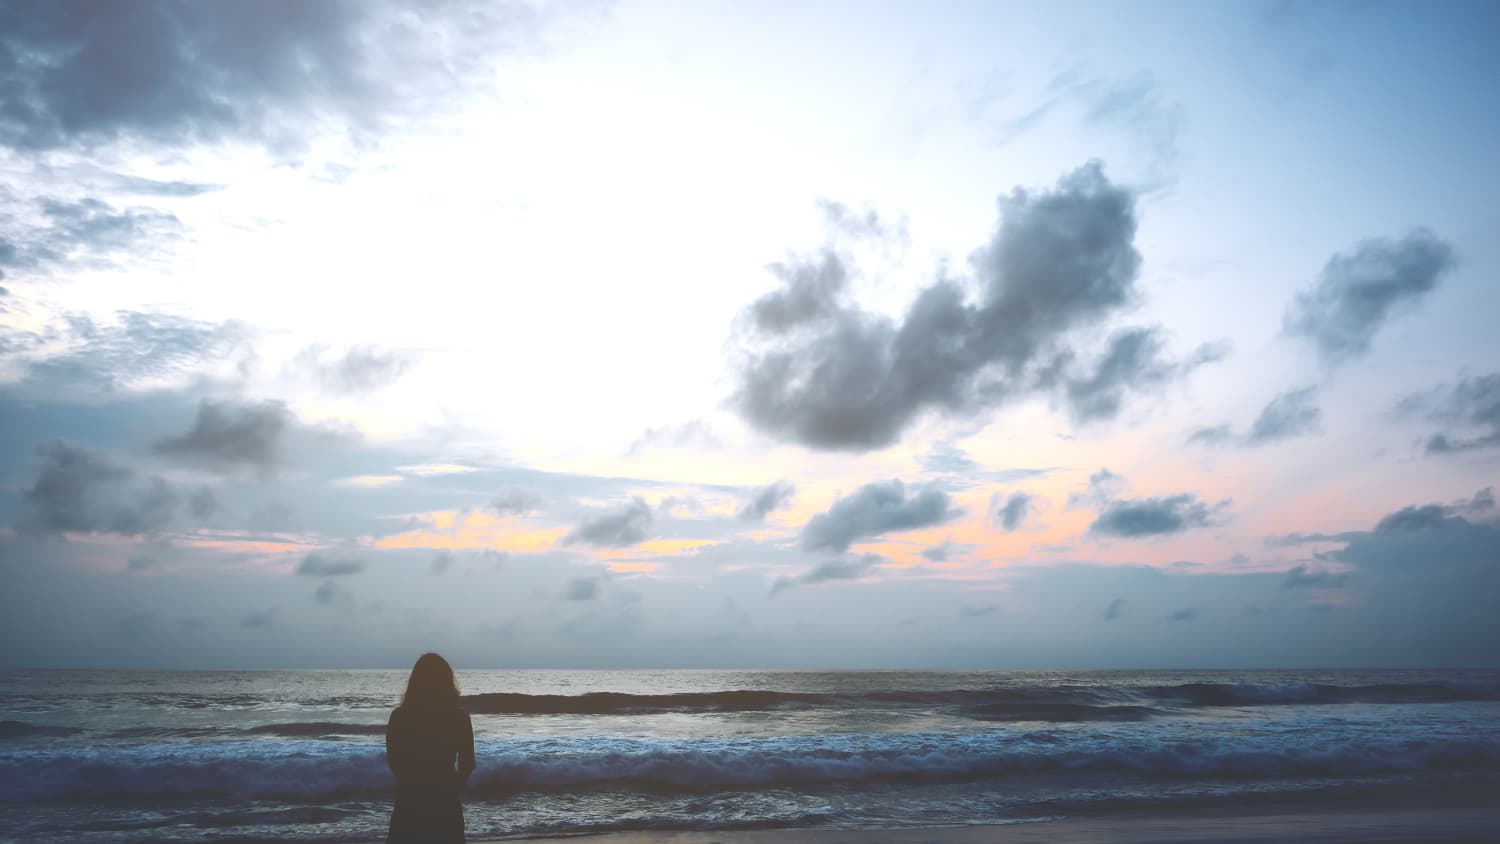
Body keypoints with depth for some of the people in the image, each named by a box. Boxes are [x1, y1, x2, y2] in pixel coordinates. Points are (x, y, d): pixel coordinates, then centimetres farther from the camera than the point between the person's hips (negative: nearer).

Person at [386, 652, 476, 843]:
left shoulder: (399, 716, -5)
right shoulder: (459, 717, -7)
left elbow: (393, 761, 4)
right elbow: (467, 764, -1)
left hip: (408, 801, 1)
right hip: (444, 804, -1)